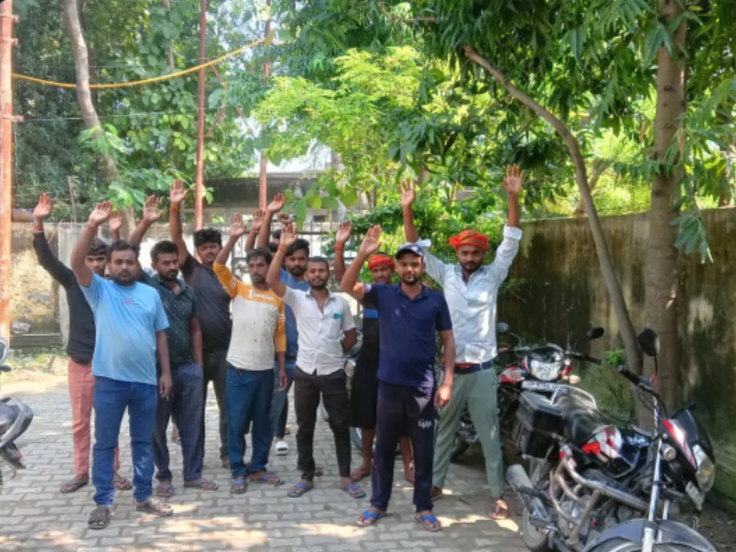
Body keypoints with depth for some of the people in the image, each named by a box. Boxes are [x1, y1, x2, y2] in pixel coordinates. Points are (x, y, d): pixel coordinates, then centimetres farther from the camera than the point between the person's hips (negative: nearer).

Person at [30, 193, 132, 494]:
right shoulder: (73, 281, 0)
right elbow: (46, 259, -11)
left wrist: (117, 234, -33)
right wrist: (38, 223, -25)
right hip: (80, 362, 1)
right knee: (80, 422, 10)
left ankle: (113, 471, 18)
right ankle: (81, 472, 22)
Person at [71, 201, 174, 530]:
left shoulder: (151, 294, 9)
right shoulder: (99, 290, 0)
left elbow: (160, 334, 12)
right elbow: (77, 263, -17)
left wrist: (165, 372, 7)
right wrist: (92, 225, -28)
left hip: (146, 380, 3)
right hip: (110, 380, -3)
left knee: (143, 441, 13)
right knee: (105, 443, 5)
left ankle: (144, 496, 25)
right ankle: (103, 503, 15)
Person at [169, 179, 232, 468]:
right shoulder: (192, 270, 0)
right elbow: (177, 240, -11)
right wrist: (175, 209, -22)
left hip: (225, 349, 2)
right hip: (195, 350, -1)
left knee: (228, 405, 8)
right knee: (195, 406, 9)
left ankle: (228, 453, 21)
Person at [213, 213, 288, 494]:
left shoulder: (277, 298, 6)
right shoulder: (238, 289, 0)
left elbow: (280, 334, 8)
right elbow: (219, 267, -15)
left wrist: (282, 367, 5)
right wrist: (233, 239, -27)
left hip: (266, 369, 3)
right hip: (240, 368, -3)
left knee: (263, 422, 11)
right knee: (237, 423, 3)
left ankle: (258, 468, 24)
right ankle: (238, 471, 14)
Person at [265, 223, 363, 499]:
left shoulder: (340, 302, 4)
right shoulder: (297, 298, -1)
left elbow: (351, 336, 13)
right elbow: (271, 280, -17)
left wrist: (334, 351, 6)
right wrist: (282, 248, -24)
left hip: (334, 373, 1)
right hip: (305, 372, 0)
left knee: (340, 426, 7)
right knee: (304, 428, 9)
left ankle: (345, 477, 18)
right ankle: (307, 477, 21)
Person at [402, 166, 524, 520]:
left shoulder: (492, 276, 0)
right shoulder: (447, 275, 4)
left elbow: (511, 242, -9)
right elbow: (418, 249, -1)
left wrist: (513, 198, -20)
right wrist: (407, 210, -14)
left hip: (481, 369, -2)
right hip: (450, 367, 2)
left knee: (489, 436, 5)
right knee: (443, 430, 14)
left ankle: (497, 494, 14)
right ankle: (435, 483, 28)